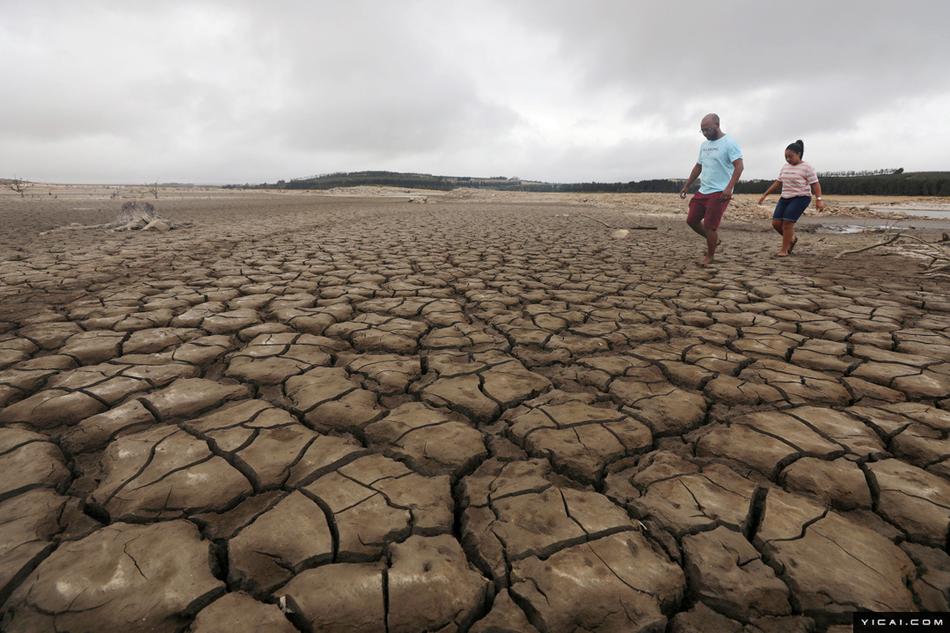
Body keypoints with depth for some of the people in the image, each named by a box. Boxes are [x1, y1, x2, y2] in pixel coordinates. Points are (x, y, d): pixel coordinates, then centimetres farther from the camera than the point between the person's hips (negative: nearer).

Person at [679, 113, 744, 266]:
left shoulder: (729, 143, -10)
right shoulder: (704, 145, 14)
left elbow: (739, 166, -17)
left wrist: (729, 187, -28)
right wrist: (686, 186, 19)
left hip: (719, 193, -8)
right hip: (702, 191, 8)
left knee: (709, 226, -7)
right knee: (691, 220, 8)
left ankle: (710, 256, 13)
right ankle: (713, 239, 30)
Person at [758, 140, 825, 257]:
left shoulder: (807, 168, -8)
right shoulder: (785, 167, 11)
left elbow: (815, 184, -10)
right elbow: (778, 182, 18)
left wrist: (819, 199, -21)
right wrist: (765, 194, 15)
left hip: (800, 198, -6)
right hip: (785, 198, 6)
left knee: (787, 222, -17)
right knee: (776, 223, -4)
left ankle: (784, 250, -7)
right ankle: (792, 239, 23)